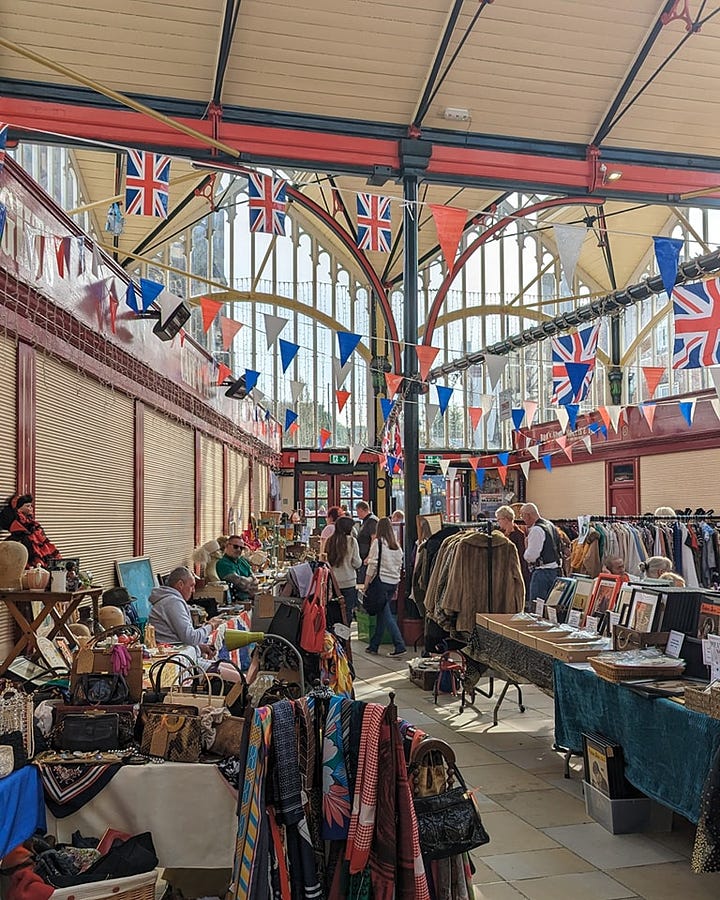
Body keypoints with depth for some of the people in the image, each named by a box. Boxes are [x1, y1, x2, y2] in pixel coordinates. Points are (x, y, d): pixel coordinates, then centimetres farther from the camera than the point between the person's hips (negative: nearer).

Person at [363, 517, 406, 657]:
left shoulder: (378, 542, -8)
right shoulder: (396, 546, 11)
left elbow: (372, 566, -11)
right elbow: (399, 566, 14)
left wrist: (366, 585, -6)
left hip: (381, 582, -6)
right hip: (394, 582, 7)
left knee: (386, 615, -3)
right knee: (381, 613, 14)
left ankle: (400, 646, -11)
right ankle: (373, 645, 21)